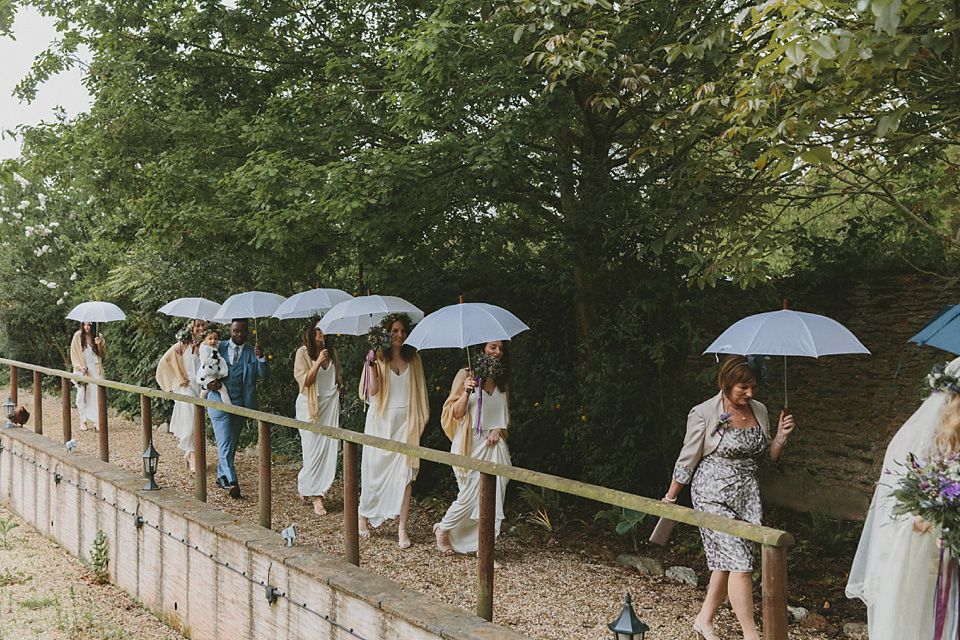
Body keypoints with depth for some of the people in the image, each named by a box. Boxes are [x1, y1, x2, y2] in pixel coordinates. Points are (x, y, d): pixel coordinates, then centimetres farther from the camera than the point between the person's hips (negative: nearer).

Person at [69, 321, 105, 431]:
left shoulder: (98, 337, 4)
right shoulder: (78, 336, -1)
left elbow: (101, 355, 6)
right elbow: (74, 353, 2)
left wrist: (99, 345, -12)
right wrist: (80, 367, -8)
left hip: (95, 369, 1)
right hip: (82, 369, -1)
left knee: (97, 394, -7)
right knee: (82, 395, 0)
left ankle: (97, 421, -5)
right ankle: (83, 420, 10)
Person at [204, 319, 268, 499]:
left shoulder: (252, 352, 5)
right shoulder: (218, 347, 5)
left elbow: (264, 375, -7)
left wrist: (261, 357, -25)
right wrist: (207, 383, -9)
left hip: (240, 404, 2)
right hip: (219, 402, -2)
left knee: (231, 444, 13)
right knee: (224, 443, -11)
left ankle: (222, 477, 30)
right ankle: (231, 482, -17)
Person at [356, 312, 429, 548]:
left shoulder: (413, 358, 9)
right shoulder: (378, 358, 1)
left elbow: (418, 391, 13)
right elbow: (373, 390, -11)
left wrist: (419, 421, 8)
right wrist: (372, 365, -21)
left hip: (405, 422, 2)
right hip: (381, 420, -1)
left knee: (404, 473, -3)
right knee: (374, 469, 4)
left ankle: (402, 528, 1)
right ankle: (364, 516, 25)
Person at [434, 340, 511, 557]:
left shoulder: (501, 380, 13)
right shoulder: (466, 375, -3)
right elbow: (456, 414, -5)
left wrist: (498, 428, 0)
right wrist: (466, 392, -21)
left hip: (493, 443, 5)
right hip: (470, 444, -5)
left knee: (493, 494, -2)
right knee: (471, 495, -4)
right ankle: (443, 529, 22)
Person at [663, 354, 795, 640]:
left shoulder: (759, 411, 6)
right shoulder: (704, 414, -11)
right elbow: (687, 459, -3)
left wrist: (781, 436, -4)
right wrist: (670, 497, 4)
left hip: (747, 495, 6)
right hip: (713, 496, -6)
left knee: (726, 562, 9)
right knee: (739, 563, -9)